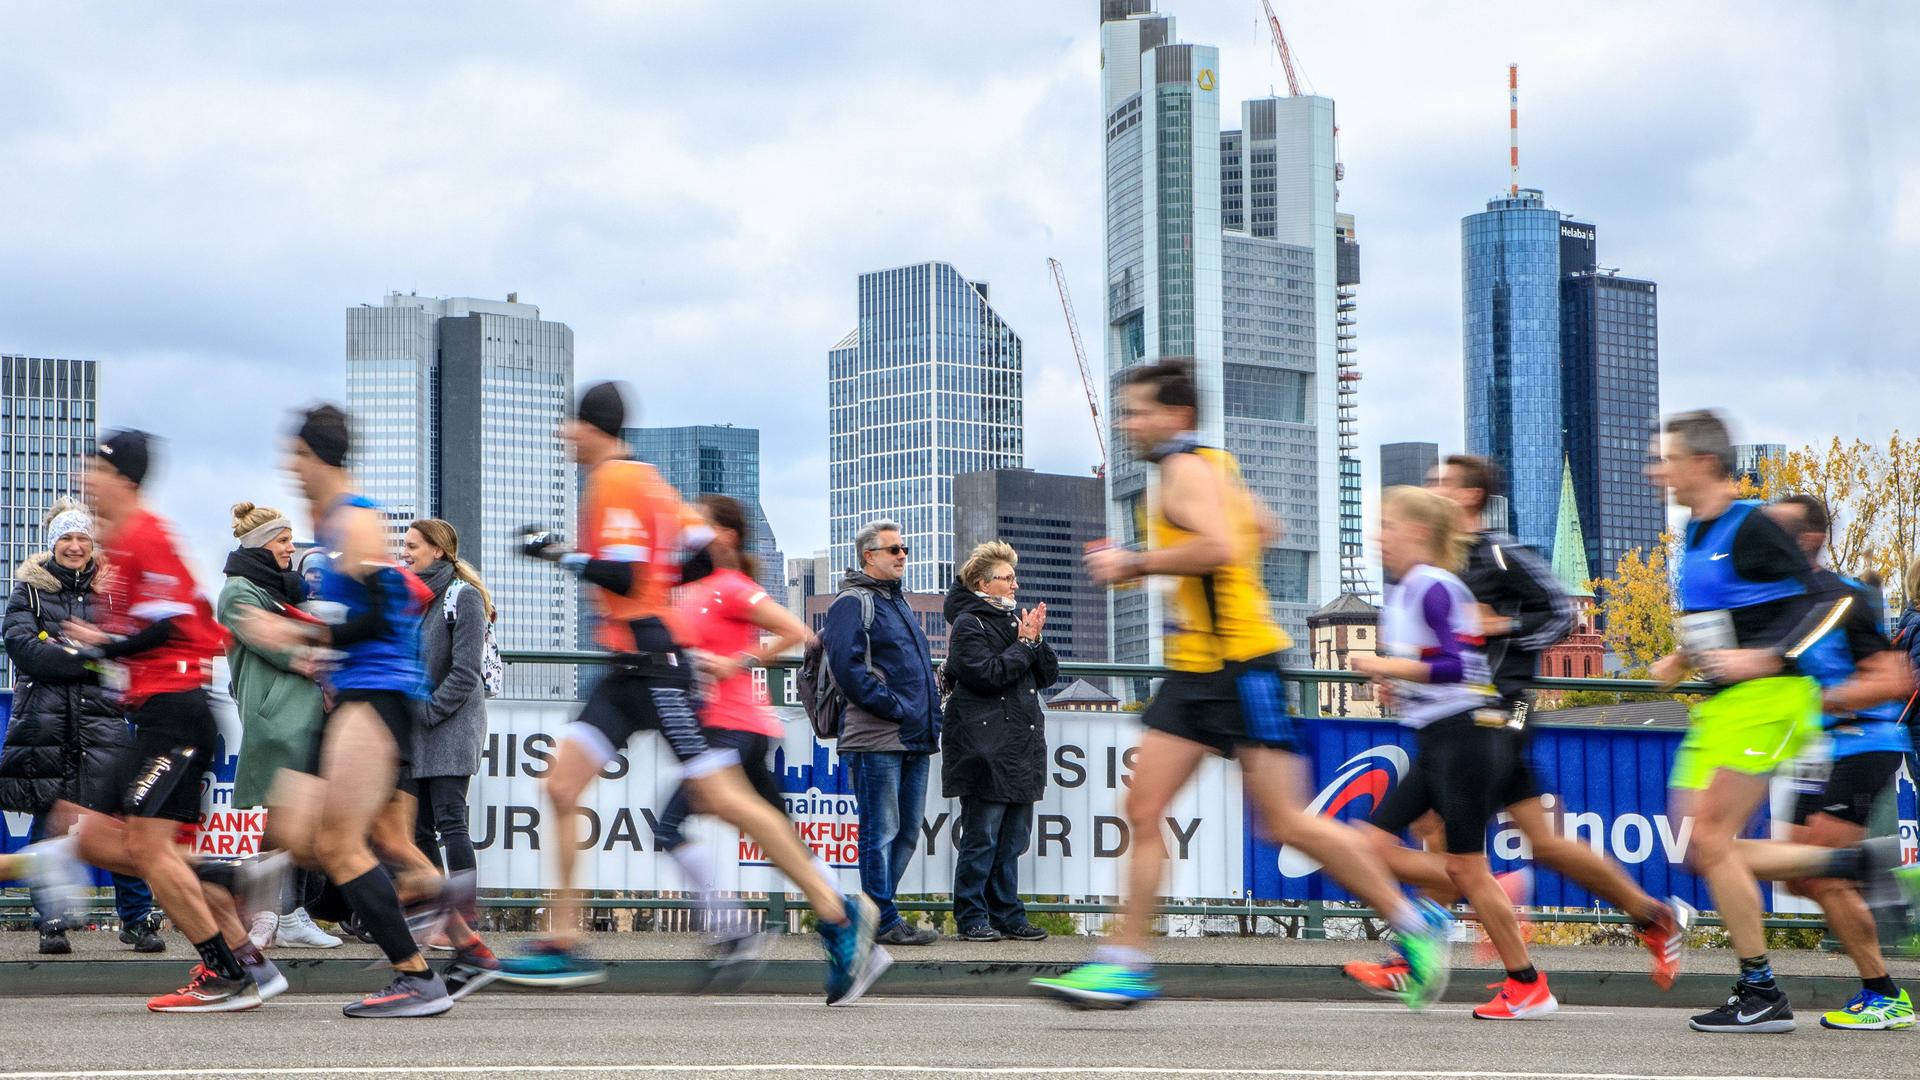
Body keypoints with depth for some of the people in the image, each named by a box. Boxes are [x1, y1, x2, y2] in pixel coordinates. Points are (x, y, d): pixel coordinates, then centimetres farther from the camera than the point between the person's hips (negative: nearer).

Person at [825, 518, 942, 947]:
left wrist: (929, 715, 15)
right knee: (881, 832, -6)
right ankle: (884, 921, -3)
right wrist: (894, 708, -17)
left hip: (913, 740, 9)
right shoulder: (853, 602, -6)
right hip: (876, 739, -9)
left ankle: (875, 911, 20)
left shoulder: (898, 603, 23)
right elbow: (846, 666, -17)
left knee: (907, 832, 12)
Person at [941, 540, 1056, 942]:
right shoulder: (969, 624, -5)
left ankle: (1007, 915, 15)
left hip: (1021, 744, 8)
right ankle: (972, 917, -1)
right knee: (982, 837, -6)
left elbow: (1048, 674, 14)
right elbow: (987, 674, -17)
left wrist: (1037, 640, -2)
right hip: (985, 746, -8)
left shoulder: (1017, 619, 18)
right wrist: (1024, 645, -9)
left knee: (1013, 837, 10)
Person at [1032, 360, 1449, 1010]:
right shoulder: (1211, 465, 18)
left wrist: (1135, 563, -20)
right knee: (1144, 811, 0)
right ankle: (1124, 964, -2)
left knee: (1286, 823, -7)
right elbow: (1261, 529, 34)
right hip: (1195, 670, 10)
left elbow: (1218, 546, -29)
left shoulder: (1188, 469, -12)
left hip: (1239, 666, -10)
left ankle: (1413, 925, 6)